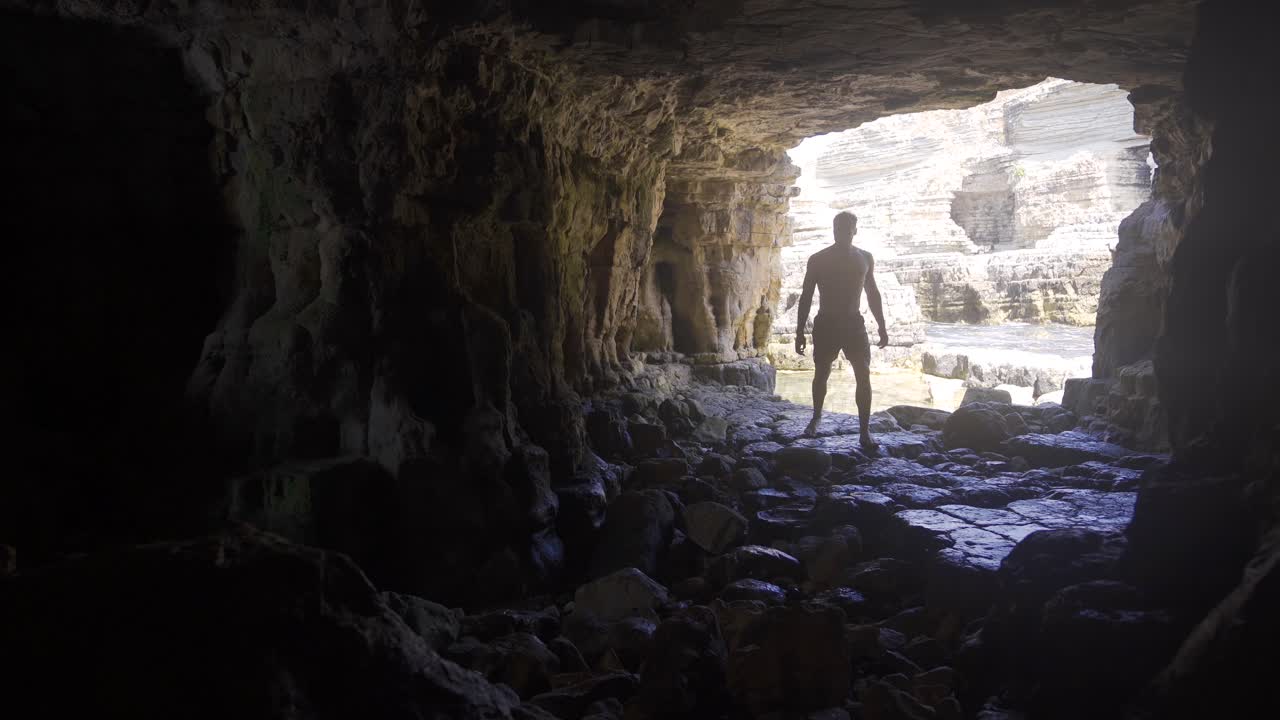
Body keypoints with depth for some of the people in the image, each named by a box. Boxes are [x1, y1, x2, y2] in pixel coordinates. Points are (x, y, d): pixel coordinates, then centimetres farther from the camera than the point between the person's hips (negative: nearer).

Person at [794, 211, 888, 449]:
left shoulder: (865, 258, 5)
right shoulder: (817, 259, -2)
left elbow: (873, 294, 13)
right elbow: (806, 296, 1)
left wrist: (882, 327, 9)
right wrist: (800, 331, -2)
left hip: (854, 323, 1)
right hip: (826, 323, -1)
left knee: (864, 375, -9)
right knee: (821, 373, 9)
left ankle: (865, 431, -6)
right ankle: (816, 418, 32)